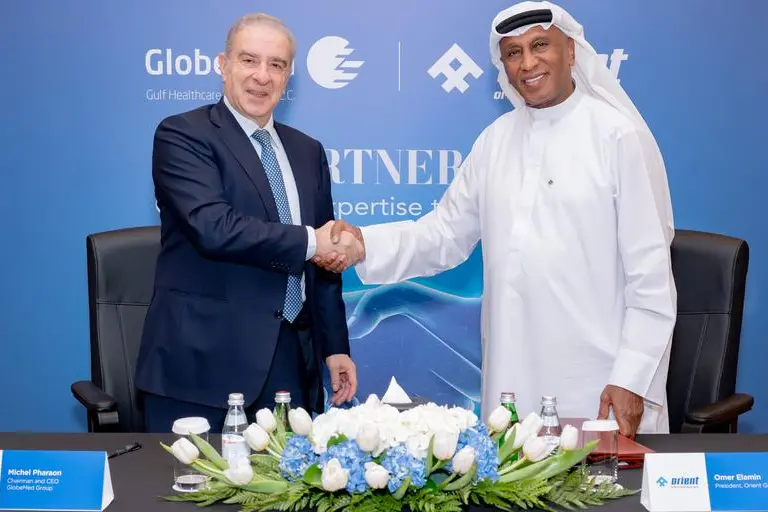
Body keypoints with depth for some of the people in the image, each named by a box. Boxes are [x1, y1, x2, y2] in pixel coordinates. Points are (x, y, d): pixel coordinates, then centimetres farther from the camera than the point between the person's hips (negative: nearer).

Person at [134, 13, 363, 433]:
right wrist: (309, 242, -15)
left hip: (292, 361, 5)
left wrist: (335, 346, 14)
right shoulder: (182, 135, -4)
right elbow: (212, 226, -20)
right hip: (204, 361, -5)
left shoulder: (307, 152, 15)